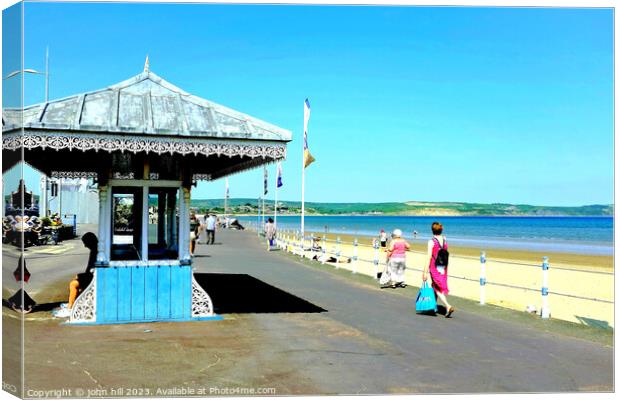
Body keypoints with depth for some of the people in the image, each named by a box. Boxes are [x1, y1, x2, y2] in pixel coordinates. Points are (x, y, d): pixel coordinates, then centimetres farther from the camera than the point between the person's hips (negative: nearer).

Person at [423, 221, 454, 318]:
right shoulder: (445, 241, 4)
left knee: (438, 288, -2)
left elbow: (429, 257, -16)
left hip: (434, 267, -6)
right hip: (444, 267, 6)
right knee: (436, 286, 20)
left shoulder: (431, 242, -12)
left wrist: (425, 272, -14)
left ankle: (448, 306, -18)